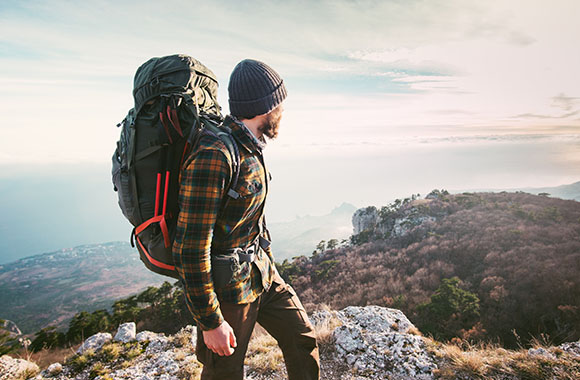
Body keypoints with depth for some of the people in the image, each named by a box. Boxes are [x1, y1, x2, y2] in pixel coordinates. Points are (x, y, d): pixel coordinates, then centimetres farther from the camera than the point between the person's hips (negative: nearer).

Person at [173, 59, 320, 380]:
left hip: (260, 273, 8)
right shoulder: (213, 156, -27)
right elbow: (190, 248, -26)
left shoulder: (248, 149, 3)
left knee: (302, 339, 18)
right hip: (226, 287, -8)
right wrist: (211, 322, -20)